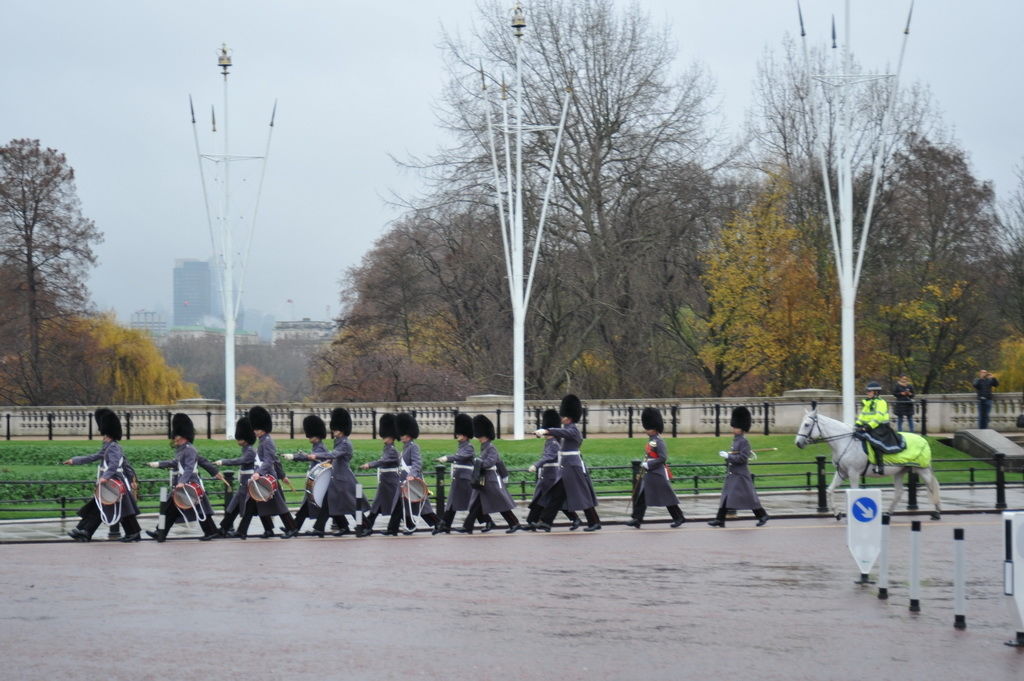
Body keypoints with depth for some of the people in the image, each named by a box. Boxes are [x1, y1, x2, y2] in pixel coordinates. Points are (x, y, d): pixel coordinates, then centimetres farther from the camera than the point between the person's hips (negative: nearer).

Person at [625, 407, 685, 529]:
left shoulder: (659, 441, -16)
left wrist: (648, 465, -20)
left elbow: (663, 458, -22)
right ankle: (637, 519, 5)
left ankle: (679, 518, 9)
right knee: (640, 496, 4)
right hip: (649, 474, 10)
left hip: (658, 475, -10)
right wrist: (644, 464, 9)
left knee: (667, 497, -1)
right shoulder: (651, 441, 12)